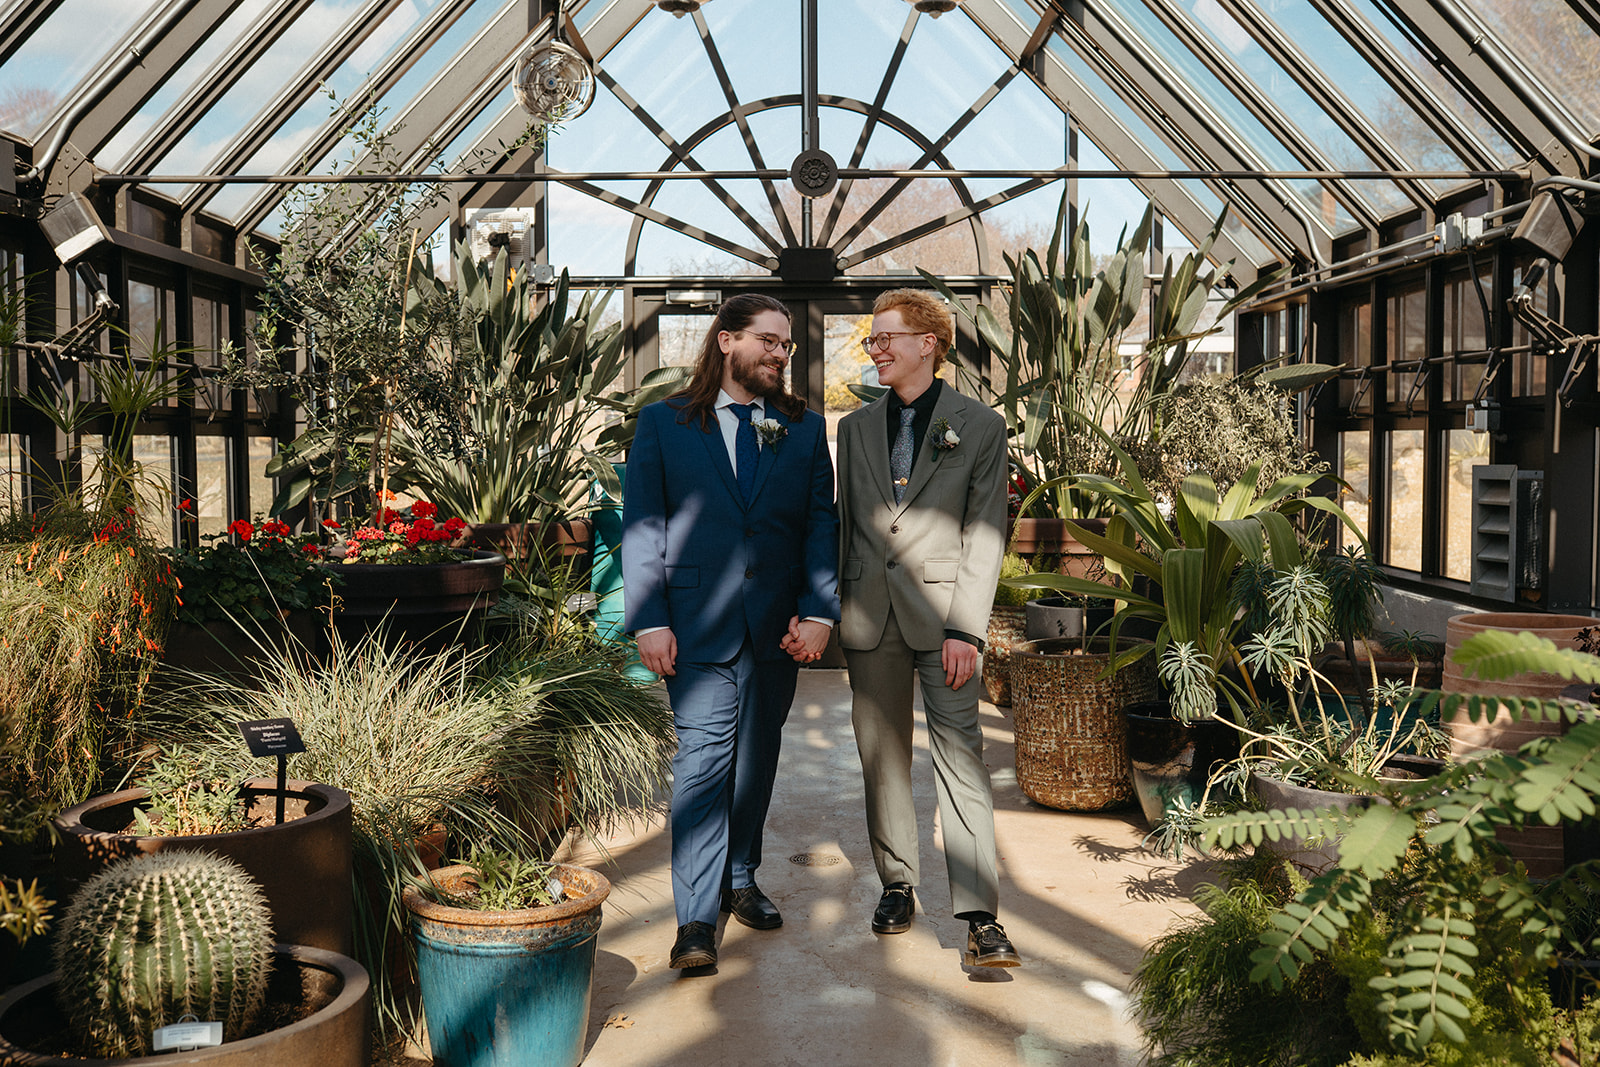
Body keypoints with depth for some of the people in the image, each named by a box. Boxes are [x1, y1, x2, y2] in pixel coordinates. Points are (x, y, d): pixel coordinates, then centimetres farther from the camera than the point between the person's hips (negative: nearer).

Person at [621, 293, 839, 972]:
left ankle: (740, 881, 30)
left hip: (778, 627, 3)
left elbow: (822, 525, 6)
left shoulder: (805, 430, 11)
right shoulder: (663, 424, 4)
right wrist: (649, 619, -8)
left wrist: (818, 611, -6)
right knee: (702, 758, -8)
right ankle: (696, 919, -4)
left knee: (756, 760, 13)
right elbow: (642, 527, 0)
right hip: (697, 624, -3)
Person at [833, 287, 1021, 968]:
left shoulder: (980, 426, 2)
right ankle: (896, 885, 24)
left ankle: (979, 915, -7)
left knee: (960, 756, -8)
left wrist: (966, 629, -11)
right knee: (881, 755, 9)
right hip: (868, 612, 4)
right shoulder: (856, 428, 14)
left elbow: (985, 535, -3)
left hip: (942, 611, -4)